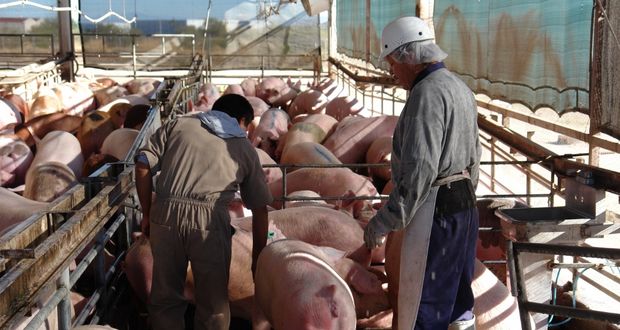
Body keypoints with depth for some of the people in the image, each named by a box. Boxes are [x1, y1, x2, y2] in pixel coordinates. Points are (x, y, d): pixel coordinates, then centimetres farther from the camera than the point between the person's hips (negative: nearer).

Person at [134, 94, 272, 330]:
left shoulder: (177, 125, 20)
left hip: (165, 214, 2)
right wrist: (257, 258, 24)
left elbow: (143, 165, 9)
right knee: (213, 305, 12)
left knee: (165, 297, 16)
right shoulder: (244, 148, 19)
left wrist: (147, 213, 17)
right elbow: (260, 208, 18)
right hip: (210, 221, -1)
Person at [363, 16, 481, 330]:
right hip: (464, 203, 10)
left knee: (424, 304, -2)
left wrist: (383, 222, -20)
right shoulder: (459, 87, 13)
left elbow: (418, 170, -25)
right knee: (456, 291, 20)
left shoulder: (427, 93, -18)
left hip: (435, 209, -10)